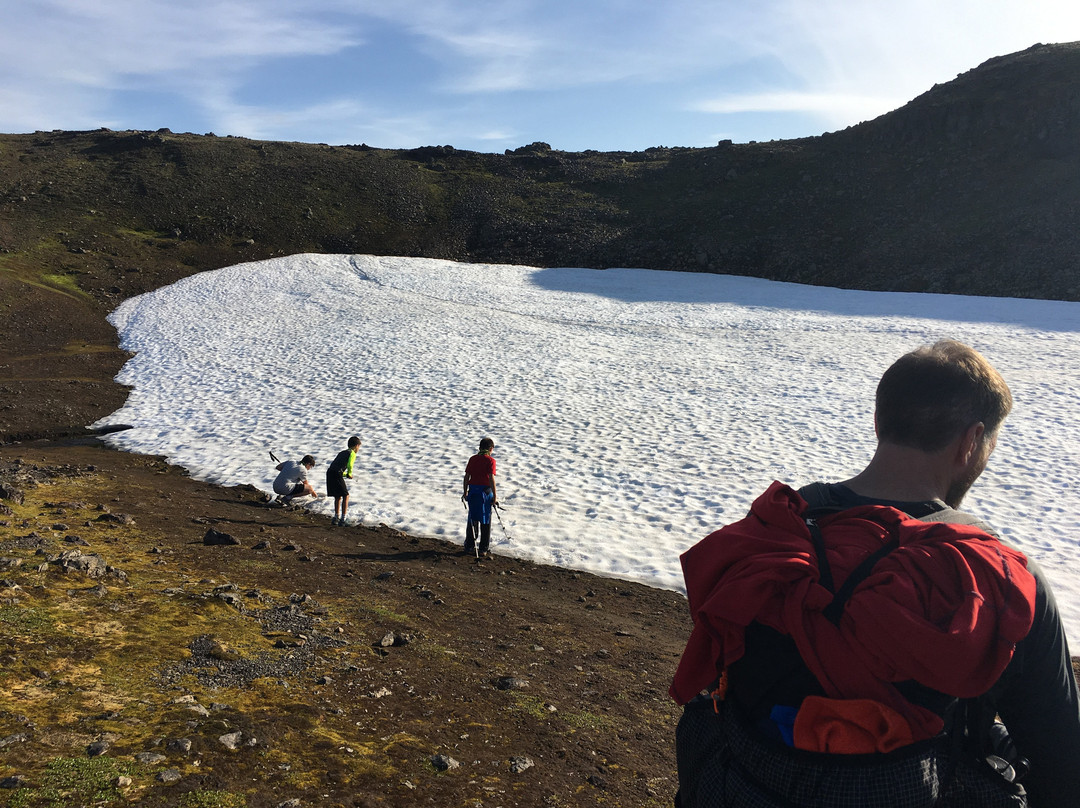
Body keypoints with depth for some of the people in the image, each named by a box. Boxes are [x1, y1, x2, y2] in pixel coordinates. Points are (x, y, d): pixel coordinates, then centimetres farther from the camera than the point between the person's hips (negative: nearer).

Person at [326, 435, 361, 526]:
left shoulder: (342, 452, 27)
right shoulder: (352, 453, 3)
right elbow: (349, 465, -16)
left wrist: (344, 474, 29)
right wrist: (349, 474, 2)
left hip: (329, 472, 7)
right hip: (337, 475, -7)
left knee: (337, 496, 21)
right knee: (345, 496, 5)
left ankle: (336, 517, 27)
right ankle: (342, 519, 2)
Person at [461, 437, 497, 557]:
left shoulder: (472, 459, 6)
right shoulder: (490, 460, -9)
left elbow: (466, 477, 6)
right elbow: (491, 479, -14)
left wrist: (465, 493, 15)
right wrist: (494, 497, -11)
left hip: (472, 490, 4)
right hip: (485, 491, -4)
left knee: (472, 519, 16)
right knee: (485, 521, 5)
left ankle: (469, 546, 24)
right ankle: (483, 550, 7)